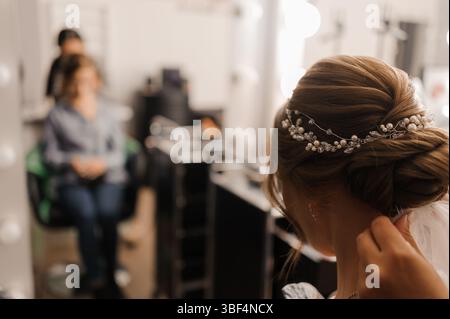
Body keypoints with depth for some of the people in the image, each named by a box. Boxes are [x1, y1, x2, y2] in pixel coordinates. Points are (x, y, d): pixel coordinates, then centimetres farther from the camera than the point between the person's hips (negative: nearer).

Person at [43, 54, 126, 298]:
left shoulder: (105, 110, 14)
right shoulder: (57, 115, 11)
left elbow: (119, 151, 8)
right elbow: (50, 154, 5)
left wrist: (103, 163, -12)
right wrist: (73, 161, -14)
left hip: (108, 178, 1)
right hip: (72, 181, 0)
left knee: (107, 212, -31)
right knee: (86, 214, -32)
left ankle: (110, 275, -12)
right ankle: (96, 280, -19)